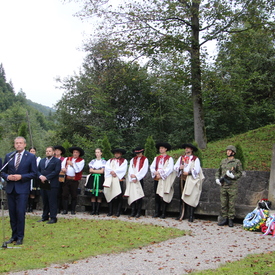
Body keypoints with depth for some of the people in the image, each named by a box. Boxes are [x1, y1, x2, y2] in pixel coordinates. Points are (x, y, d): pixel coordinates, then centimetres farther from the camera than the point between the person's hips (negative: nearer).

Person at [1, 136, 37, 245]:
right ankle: (14, 235, 19)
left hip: (22, 188, -4)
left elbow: (34, 173, -2)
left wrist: (21, 177, -14)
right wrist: (7, 177, -9)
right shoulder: (8, 156, 9)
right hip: (10, 188, 4)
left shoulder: (31, 157, -1)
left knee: (20, 212, -6)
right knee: (12, 213, 8)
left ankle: (20, 237, 5)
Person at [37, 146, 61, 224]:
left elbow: (56, 171, -12)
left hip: (52, 185, -6)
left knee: (52, 202, -5)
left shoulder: (57, 161, -1)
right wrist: (40, 176, -8)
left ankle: (53, 218, -1)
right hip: (43, 184, 6)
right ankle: (45, 216, 19)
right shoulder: (42, 161, 19)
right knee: (45, 201, 11)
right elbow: (38, 170, 14)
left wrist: (46, 177, -16)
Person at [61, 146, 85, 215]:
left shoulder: (81, 161, 4)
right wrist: (63, 168, -12)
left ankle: (73, 210, 10)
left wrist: (72, 164, -5)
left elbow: (78, 169, -8)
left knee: (74, 196, 2)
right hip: (66, 179, 3)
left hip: (74, 180, -3)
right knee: (65, 195, 0)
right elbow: (62, 164, 9)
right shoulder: (67, 159, 17)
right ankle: (65, 210, 6)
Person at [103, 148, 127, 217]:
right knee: (109, 195, -3)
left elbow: (123, 169, -4)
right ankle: (110, 211, 2)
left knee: (119, 196, -8)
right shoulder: (110, 160, 22)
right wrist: (111, 172, -12)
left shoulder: (124, 161, 13)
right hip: (110, 180, 3)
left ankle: (118, 211, -4)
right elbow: (107, 167, 5)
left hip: (118, 179, -3)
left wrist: (115, 172, -11)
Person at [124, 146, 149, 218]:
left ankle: (138, 212, -3)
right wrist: (133, 178, -8)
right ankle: (133, 211, -4)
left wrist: (136, 176, -10)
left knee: (139, 195, -6)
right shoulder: (133, 160, 18)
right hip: (132, 179, 3)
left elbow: (144, 169, -3)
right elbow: (130, 169, 6)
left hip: (140, 179, -3)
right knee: (132, 194, -5)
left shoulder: (145, 160, 7)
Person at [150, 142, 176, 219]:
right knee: (156, 196, 4)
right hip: (156, 179, 5)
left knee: (163, 196, -7)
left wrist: (161, 175, -15)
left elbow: (170, 169, -10)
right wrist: (155, 173, -10)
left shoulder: (169, 158, 0)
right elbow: (152, 167, 9)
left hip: (165, 180, -5)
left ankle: (163, 213, -2)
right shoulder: (156, 158, 17)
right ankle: (157, 212, 9)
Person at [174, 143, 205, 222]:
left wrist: (188, 173, -14)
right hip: (182, 179, 4)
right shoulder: (181, 158, 15)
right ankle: (181, 215, 8)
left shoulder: (195, 159, 0)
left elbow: (196, 170, -8)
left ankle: (191, 216, -4)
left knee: (190, 198, -8)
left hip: (191, 180, -4)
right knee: (181, 198, 4)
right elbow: (175, 167, 11)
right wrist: (179, 168, -9)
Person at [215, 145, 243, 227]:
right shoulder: (223, 161, 14)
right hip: (223, 185, 4)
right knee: (223, 203, 5)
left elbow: (240, 173, -1)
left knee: (231, 204, 0)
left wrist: (233, 176, -18)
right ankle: (224, 218, 13)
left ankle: (230, 219, 7)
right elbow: (218, 171, 21)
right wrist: (217, 179, 5)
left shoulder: (237, 162, 1)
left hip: (232, 186, -4)